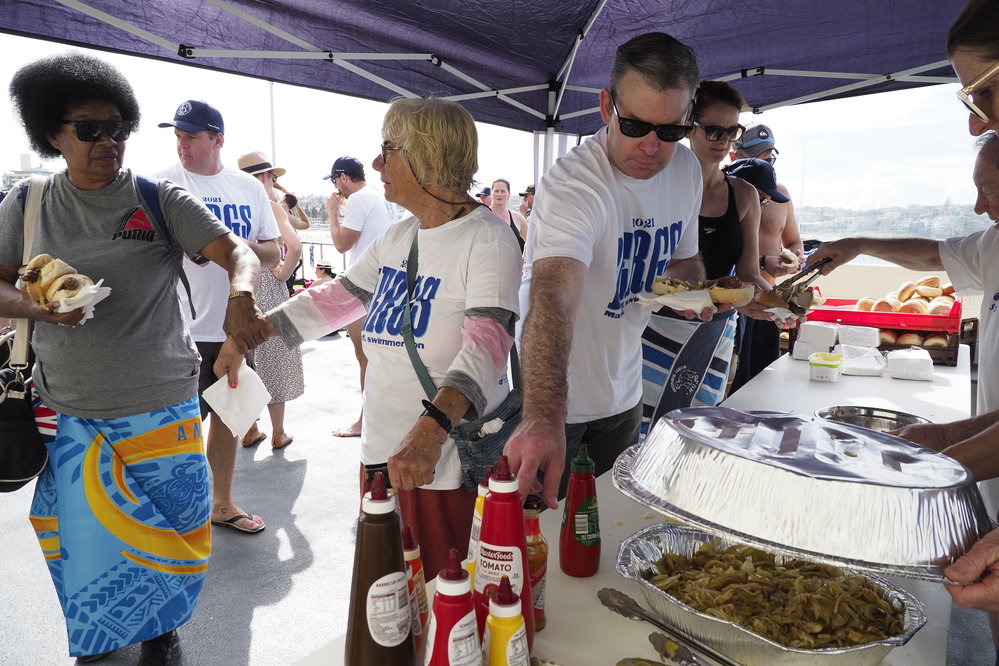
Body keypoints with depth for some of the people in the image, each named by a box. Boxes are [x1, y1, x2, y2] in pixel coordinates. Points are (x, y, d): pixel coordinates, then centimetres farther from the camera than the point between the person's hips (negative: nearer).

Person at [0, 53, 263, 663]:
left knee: (163, 532, 9)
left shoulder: (160, 200, -3)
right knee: (82, 536, 16)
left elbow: (235, 251, -11)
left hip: (161, 408, -2)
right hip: (67, 413, 2)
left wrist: (241, 293, -34)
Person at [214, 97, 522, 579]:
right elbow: (336, 297, 21)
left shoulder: (487, 240, -13)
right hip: (383, 448, 8)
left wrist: (433, 426, -40)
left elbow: (485, 343, -26)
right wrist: (249, 334, 16)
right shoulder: (396, 239, 12)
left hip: (450, 460, -7)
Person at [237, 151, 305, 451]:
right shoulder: (272, 207, -10)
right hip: (267, 291, -5)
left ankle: (249, 431, 25)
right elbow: (295, 247, -24)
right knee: (272, 360, 6)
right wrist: (283, 274, -10)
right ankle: (278, 434, 16)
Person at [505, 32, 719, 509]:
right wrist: (544, 415, -61)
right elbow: (552, 300, -45)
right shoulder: (572, 185, -28)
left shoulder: (687, 170, -4)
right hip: (549, 399, -6)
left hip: (623, 391, 7)